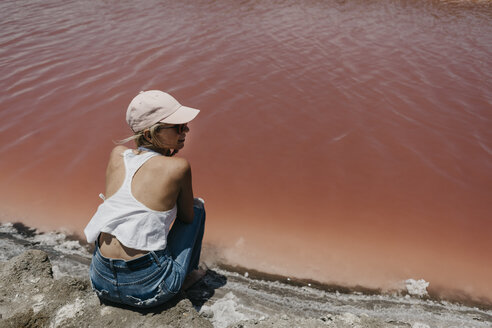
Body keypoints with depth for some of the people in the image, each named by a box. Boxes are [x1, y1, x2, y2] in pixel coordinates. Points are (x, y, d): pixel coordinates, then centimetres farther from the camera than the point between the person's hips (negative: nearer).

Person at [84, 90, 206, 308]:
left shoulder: (117, 154, 1)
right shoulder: (178, 167, -14)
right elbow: (187, 218, 3)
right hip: (148, 289, -5)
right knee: (197, 205, 15)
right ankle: (186, 274, 30)